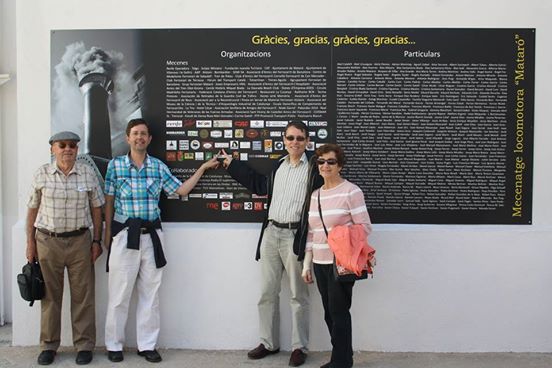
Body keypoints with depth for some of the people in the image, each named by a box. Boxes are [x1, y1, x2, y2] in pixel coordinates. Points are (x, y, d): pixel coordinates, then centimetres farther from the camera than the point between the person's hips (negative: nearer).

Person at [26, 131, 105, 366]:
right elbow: (32, 209, 6)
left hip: (80, 241, 0)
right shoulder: (42, 174, 0)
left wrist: (97, 241, 2)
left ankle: (84, 345, 16)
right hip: (47, 241, 0)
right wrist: (30, 242, 5)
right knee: (50, 295, 9)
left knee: (82, 295, 4)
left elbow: (96, 208, 5)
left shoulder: (88, 174, 0)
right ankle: (48, 346, 22)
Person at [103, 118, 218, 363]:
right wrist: (108, 232, 0)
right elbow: (109, 201, 3)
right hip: (125, 234, -2)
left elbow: (181, 190, 9)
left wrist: (202, 168, 6)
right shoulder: (115, 165, 0)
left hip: (152, 235, 3)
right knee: (119, 293, 4)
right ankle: (114, 345, 19)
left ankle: (147, 345, 19)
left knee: (150, 293, 8)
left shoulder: (159, 167, 6)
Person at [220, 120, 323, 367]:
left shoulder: (315, 166, -7)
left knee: (298, 295, 4)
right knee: (267, 292, 12)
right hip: (271, 233, 6)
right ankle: (269, 343, 26)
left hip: (295, 236, -6)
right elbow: (261, 185, 28)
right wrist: (232, 165, 31)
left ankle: (299, 347, 17)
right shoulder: (279, 165, 13)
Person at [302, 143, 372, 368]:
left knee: (338, 312, -2)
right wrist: (306, 264, 14)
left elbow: (365, 227, -10)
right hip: (320, 263, 7)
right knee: (329, 314, 12)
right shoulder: (315, 195, 12)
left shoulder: (351, 191, -8)